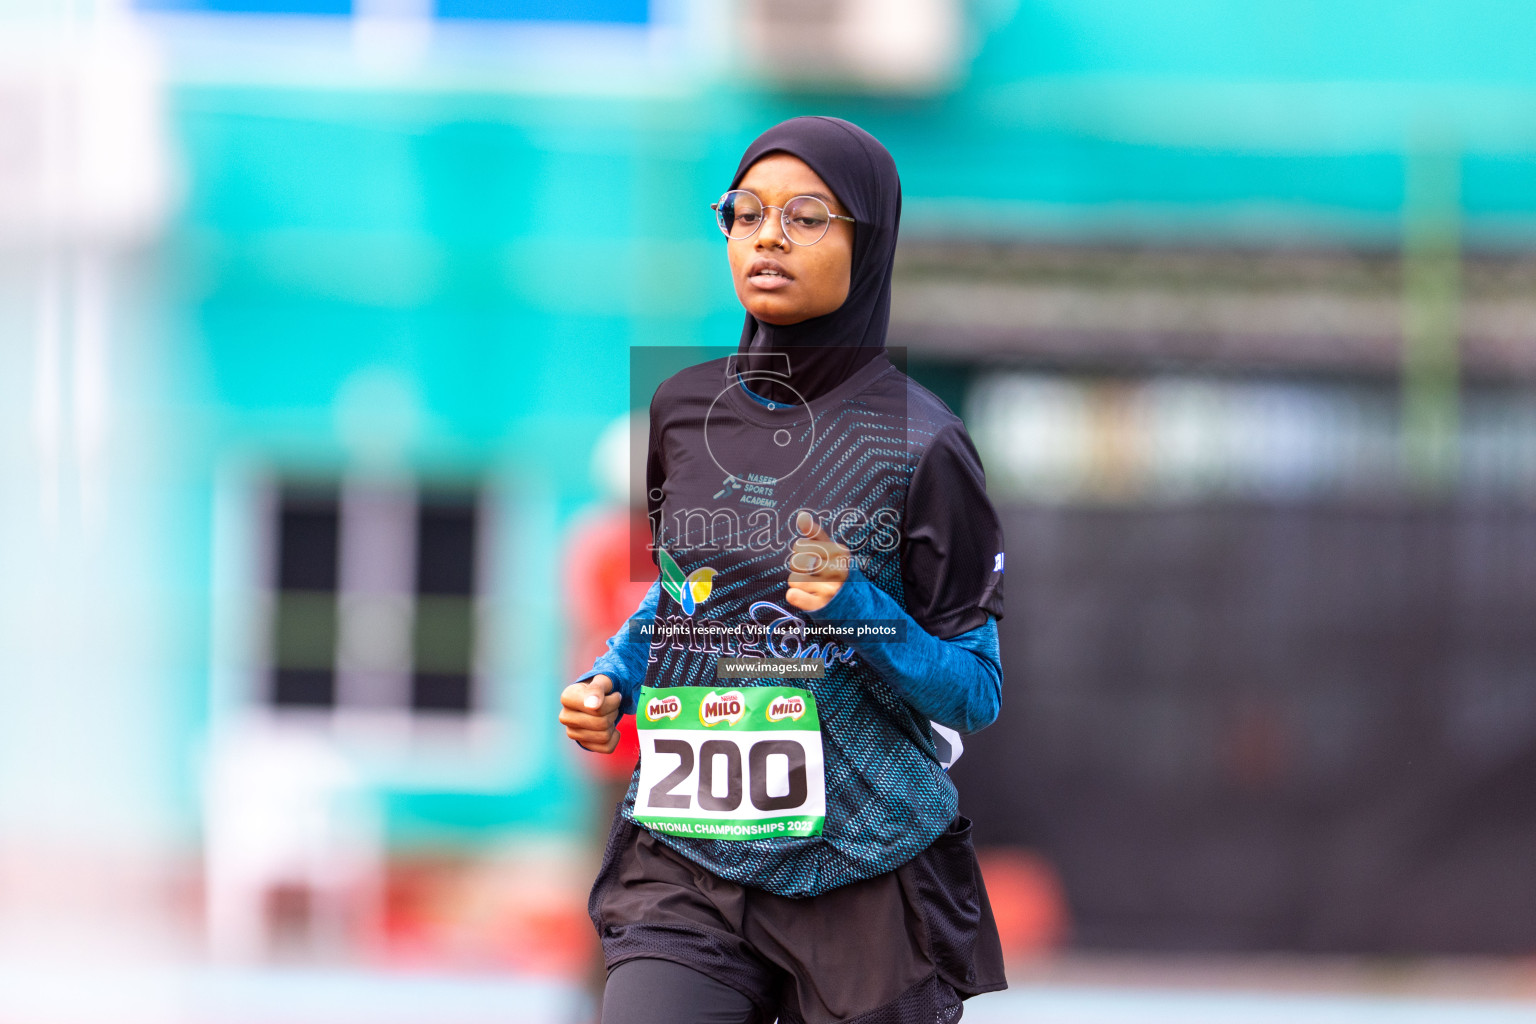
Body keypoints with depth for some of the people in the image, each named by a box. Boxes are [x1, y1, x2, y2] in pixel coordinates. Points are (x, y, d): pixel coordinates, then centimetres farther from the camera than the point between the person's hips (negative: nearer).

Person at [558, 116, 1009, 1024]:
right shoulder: (685, 411, 7)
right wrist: (612, 683, 6)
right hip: (685, 858, 3)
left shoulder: (920, 443, -5)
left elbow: (977, 693, -4)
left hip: (864, 872, -3)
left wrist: (855, 612, -20)